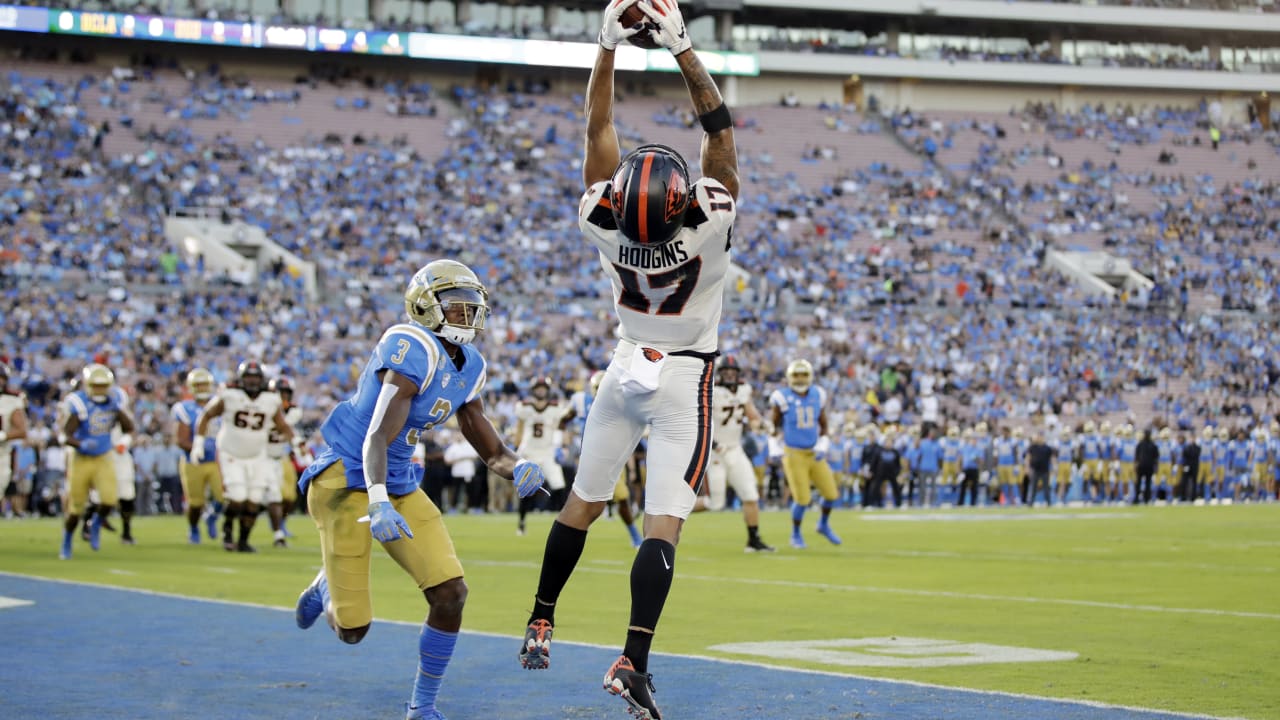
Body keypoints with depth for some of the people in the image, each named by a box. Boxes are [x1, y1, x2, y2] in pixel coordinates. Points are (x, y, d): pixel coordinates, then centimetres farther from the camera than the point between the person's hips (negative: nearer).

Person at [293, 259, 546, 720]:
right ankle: (330, 588, 35)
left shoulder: (469, 367, 5)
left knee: (451, 593, -8)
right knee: (352, 631, -4)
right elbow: (377, 439, -29)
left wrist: (517, 468, -14)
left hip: (400, 486, 8)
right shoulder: (413, 351, -22)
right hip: (347, 479, -8)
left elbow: (492, 450, 10)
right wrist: (378, 504, -44)